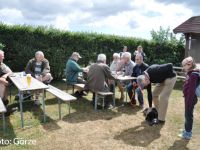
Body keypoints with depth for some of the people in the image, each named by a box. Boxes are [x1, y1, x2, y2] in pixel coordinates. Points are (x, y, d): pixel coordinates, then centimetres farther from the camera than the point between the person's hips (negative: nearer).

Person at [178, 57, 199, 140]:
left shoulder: (193, 75, -22)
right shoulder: (190, 74, 8)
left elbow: (191, 90, -24)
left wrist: (188, 102, -22)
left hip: (190, 99, -9)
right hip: (188, 98, 9)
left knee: (188, 115, 2)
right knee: (187, 115, 20)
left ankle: (188, 133, 15)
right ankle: (187, 130, 35)